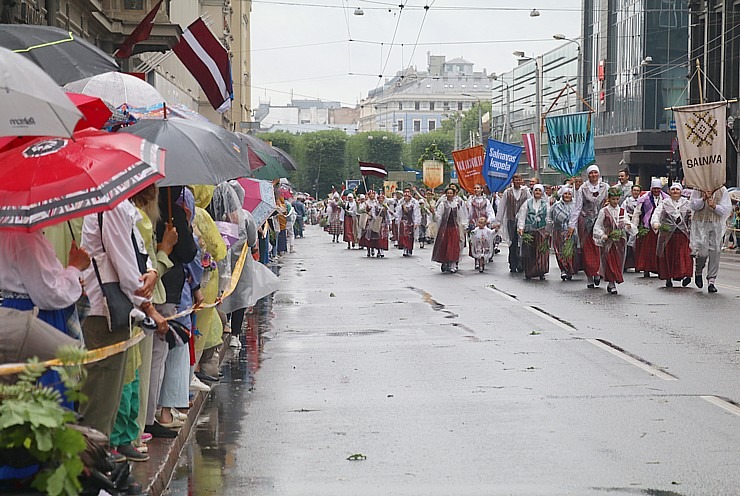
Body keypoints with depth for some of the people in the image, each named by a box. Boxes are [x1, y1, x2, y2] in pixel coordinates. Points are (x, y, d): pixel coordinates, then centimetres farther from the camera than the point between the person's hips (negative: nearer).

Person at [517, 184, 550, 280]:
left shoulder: (545, 204, 8)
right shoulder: (527, 203, 6)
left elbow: (548, 218, 5)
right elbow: (522, 216, 3)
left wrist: (548, 230, -3)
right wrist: (520, 228, -7)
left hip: (542, 231, 0)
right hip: (529, 231, 0)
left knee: (542, 252, -6)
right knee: (529, 252, 1)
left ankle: (541, 272, -3)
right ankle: (528, 273, 8)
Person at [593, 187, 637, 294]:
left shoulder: (622, 211, 8)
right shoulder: (603, 211, 0)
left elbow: (627, 224, 4)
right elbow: (597, 226, 1)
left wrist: (629, 226, -19)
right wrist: (602, 235, -15)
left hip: (620, 241, 3)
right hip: (607, 241, -3)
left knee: (618, 263, 4)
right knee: (610, 262, -7)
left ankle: (611, 284, 17)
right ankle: (612, 285, -3)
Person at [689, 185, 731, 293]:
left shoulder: (723, 191, 5)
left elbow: (726, 209, 1)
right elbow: (693, 205, -3)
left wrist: (714, 206, -17)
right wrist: (704, 199, -19)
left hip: (716, 225, 2)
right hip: (700, 224, -2)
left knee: (715, 253, 0)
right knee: (702, 252, -11)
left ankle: (711, 282, 8)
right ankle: (698, 272, 21)